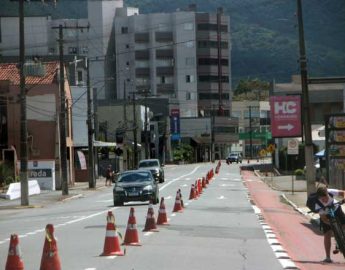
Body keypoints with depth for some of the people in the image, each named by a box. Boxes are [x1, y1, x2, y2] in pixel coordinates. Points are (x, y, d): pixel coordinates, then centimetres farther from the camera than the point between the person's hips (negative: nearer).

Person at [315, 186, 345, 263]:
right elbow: (323, 218, -31)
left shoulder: (330, 192, -32)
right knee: (327, 235, -9)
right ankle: (328, 257, -2)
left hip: (336, 210, 2)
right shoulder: (318, 205, -34)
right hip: (326, 215, -2)